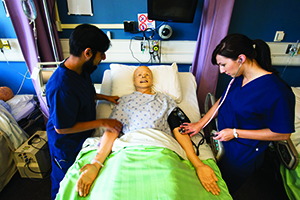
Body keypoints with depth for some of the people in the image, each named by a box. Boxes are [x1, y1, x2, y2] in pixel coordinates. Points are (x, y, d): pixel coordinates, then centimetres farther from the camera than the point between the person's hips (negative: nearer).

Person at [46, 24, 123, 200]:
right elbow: (62, 128, -29)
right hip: (67, 144, -7)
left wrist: (105, 97, -3)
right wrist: (101, 122, -26)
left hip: (84, 136, 8)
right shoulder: (61, 88, -38)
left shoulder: (82, 68, -10)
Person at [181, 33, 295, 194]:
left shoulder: (276, 92, -30)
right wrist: (200, 124, 1)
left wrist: (235, 132, -22)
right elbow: (222, 101, 4)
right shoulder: (239, 77, -8)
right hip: (222, 141, 6)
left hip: (242, 157, -6)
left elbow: (283, 134, -20)